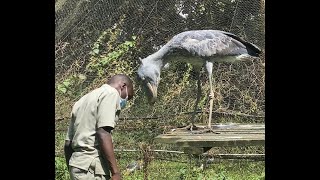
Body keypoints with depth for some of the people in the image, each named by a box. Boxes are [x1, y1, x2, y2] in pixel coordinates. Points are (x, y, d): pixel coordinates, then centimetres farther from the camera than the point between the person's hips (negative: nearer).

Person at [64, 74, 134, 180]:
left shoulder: (83, 100, 23)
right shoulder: (111, 93, -2)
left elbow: (68, 143, 19)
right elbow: (103, 133, -16)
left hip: (76, 163, 9)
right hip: (92, 166, -9)